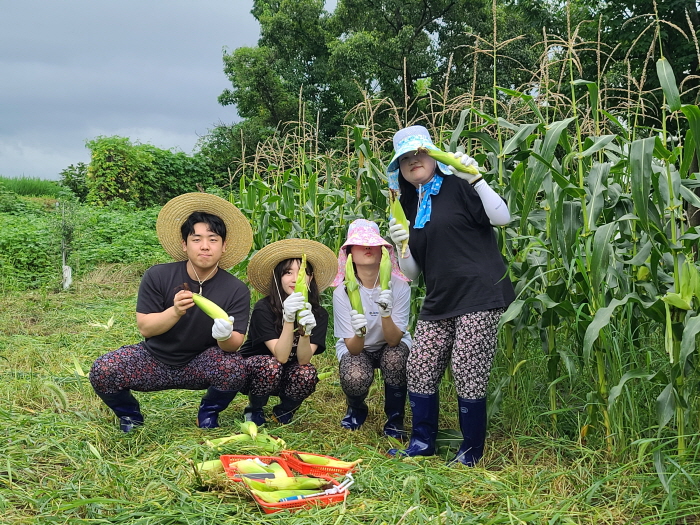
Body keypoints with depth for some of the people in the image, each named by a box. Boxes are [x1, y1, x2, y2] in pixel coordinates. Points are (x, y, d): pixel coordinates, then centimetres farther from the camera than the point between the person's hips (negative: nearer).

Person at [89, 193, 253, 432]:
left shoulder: (236, 290, -12)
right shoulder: (158, 276, -13)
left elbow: (236, 342, -18)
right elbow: (144, 328, -14)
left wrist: (226, 336, -43)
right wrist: (175, 311, -34)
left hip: (199, 366, 0)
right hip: (154, 359, 1)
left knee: (235, 367, -32)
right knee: (102, 371, -25)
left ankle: (209, 412, 3)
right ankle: (129, 414, 10)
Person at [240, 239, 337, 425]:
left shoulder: (319, 314, -12)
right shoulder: (263, 309, -22)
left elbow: (303, 360, -21)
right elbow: (280, 357, -28)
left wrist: (305, 330, -40)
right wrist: (288, 319, -41)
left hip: (286, 376, 3)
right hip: (254, 371, -2)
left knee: (307, 373, -30)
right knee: (271, 366, -35)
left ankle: (283, 412, 1)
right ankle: (254, 409, -4)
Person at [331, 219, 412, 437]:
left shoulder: (398, 286, -23)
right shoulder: (342, 292, -22)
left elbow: (394, 340, -25)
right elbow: (353, 348, -22)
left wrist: (386, 314, -44)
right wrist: (359, 333, -45)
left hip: (392, 347, 0)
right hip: (356, 348, 0)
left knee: (395, 356, -34)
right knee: (355, 378, -32)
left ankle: (395, 419, -9)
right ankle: (356, 410, 6)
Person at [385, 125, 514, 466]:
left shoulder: (457, 187, -2)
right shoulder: (409, 207, 17)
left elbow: (502, 218, -14)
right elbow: (412, 272, 17)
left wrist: (476, 179, -20)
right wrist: (402, 246, -3)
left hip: (478, 297, -7)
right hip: (439, 302, 7)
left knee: (467, 375, -6)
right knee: (419, 370, 7)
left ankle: (471, 450, 11)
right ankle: (422, 442, 23)